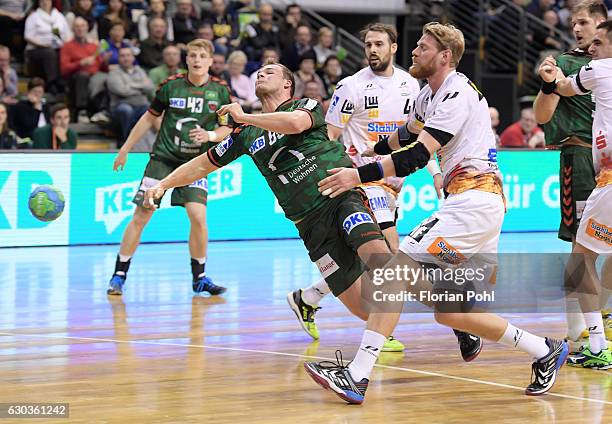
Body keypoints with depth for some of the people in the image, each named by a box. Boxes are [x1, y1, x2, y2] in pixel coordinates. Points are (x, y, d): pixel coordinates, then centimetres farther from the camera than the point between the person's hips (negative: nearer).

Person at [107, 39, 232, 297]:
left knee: (198, 216, -16)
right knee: (141, 215, -5)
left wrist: (210, 135, -18)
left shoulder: (220, 91, -1)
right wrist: (125, 149, 13)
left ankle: (199, 278, 3)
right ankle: (119, 275, 6)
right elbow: (150, 118, 9)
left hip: (196, 162, 0)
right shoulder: (171, 85, -2)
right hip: (163, 157, 0)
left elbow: (227, 128, 5)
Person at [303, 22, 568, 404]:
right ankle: (544, 351, 17)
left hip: (473, 199, -10)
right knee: (448, 311, 9)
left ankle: (357, 376, -24)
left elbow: (418, 156, -21)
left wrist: (360, 175, -22)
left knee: (399, 268, -18)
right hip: (477, 204, 10)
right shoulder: (430, 94, 17)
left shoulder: (458, 94, -12)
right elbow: (406, 137, 36)